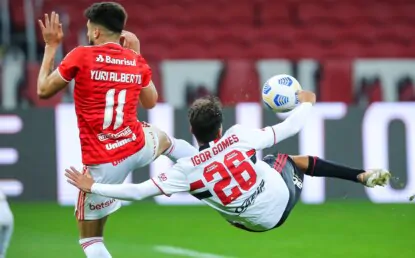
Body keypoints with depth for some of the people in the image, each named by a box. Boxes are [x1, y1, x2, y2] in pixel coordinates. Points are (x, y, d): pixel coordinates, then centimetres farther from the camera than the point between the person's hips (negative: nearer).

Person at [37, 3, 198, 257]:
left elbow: (43, 90, 0)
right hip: (138, 147, 5)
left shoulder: (81, 57, -11)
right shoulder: (137, 61, 3)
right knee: (165, 140, 42)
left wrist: (51, 46, 11)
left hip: (103, 164, -5)